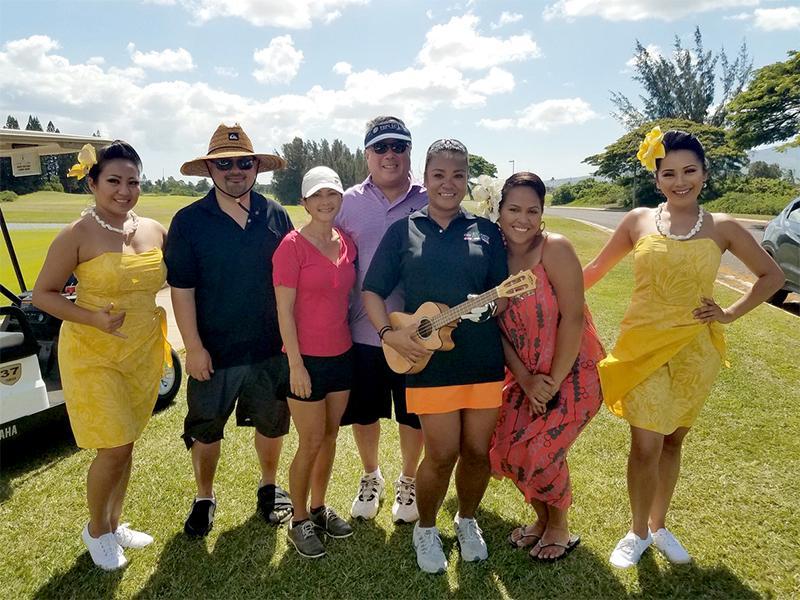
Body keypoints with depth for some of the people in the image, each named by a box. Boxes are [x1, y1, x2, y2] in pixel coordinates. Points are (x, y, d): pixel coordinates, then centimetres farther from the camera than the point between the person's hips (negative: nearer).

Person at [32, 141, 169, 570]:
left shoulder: (154, 230, 1)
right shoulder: (76, 236, -11)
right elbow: (42, 294, -7)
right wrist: (94, 319, -19)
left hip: (143, 353, 5)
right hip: (93, 355, -4)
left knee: (123, 446, 16)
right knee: (115, 449, -3)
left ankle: (113, 524, 36)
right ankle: (96, 530, 25)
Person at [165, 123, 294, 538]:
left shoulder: (275, 216, 0)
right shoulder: (189, 221, -6)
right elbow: (181, 288, -7)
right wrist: (194, 347, -10)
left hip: (271, 348, 2)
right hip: (214, 351, -1)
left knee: (271, 424, 16)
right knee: (205, 429, 14)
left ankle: (269, 487, 40)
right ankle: (204, 498, 36)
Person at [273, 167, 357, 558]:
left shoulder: (347, 244, 5)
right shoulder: (292, 245, -13)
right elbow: (284, 310, -14)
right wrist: (296, 364, -15)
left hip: (341, 353, 6)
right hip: (306, 358, -6)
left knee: (330, 436, 16)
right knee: (311, 443, 4)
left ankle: (319, 508, 36)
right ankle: (300, 522, 25)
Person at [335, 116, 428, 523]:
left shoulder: (430, 202, -2)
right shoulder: (349, 203, 0)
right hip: (363, 332, 1)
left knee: (413, 416, 14)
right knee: (363, 413, 16)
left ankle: (408, 481, 40)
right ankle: (371, 477, 43)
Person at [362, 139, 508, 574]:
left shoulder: (486, 232, 8)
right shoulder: (403, 231, 3)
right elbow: (373, 291, 3)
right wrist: (389, 334, -12)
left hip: (485, 360, 2)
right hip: (428, 362, -2)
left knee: (477, 451, 11)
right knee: (442, 454, 2)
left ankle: (467, 521, 39)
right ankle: (425, 528, 30)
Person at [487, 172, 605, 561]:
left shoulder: (555, 249, -19)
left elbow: (573, 317, -20)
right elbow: (498, 327, -2)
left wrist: (554, 380, -16)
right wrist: (526, 379, -10)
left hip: (573, 370, -5)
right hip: (526, 373, 5)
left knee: (542, 451, -8)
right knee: (505, 449, 4)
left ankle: (560, 528, 23)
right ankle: (542, 518, 32)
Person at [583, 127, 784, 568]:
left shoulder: (722, 228, 0)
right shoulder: (638, 220, -1)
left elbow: (772, 276, 12)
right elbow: (596, 268, 9)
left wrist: (730, 314, 2)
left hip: (694, 350, 1)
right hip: (643, 345, -1)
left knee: (672, 441, 14)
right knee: (646, 447, -3)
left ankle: (659, 526, 36)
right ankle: (638, 533, 22)